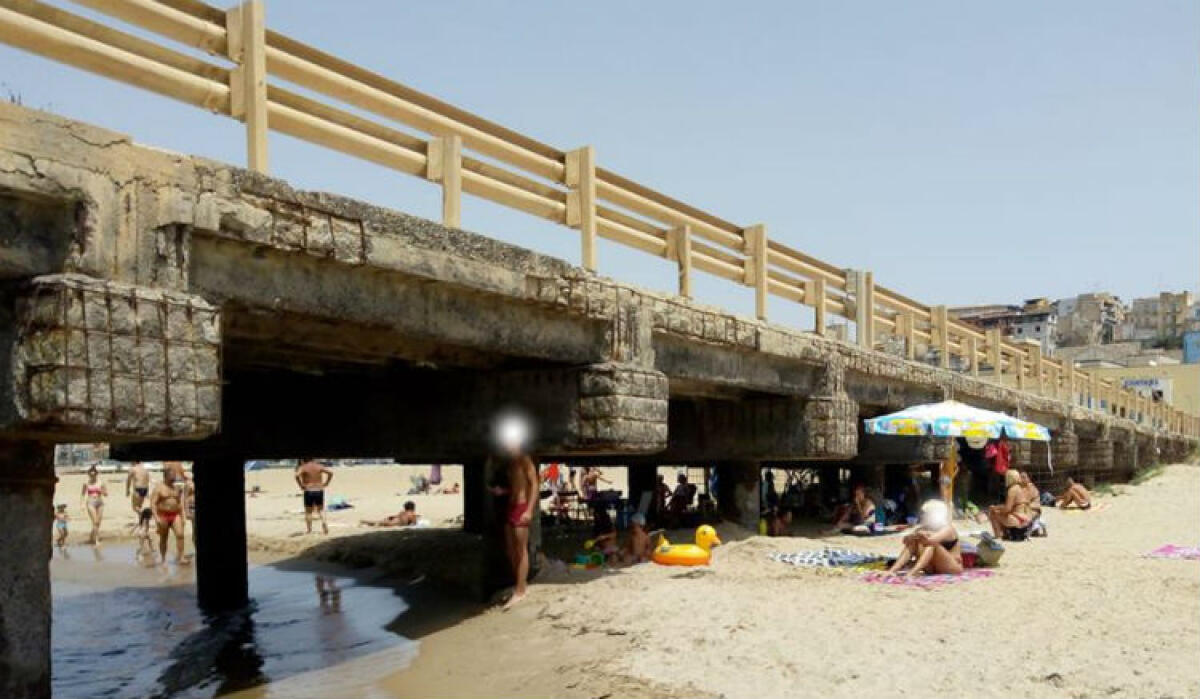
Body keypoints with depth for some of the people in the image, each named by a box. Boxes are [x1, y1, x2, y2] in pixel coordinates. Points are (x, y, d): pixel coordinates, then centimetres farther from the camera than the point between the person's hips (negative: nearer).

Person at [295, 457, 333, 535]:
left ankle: (309, 529, 10)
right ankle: (324, 522, -9)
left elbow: (297, 475, -24)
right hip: (319, 490, 2)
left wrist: (301, 486, -13)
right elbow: (330, 472, -4)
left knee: (308, 511, 9)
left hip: (308, 491, -2)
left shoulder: (303, 468, -6)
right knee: (321, 509, 15)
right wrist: (326, 483, 1)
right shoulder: (319, 466, 3)